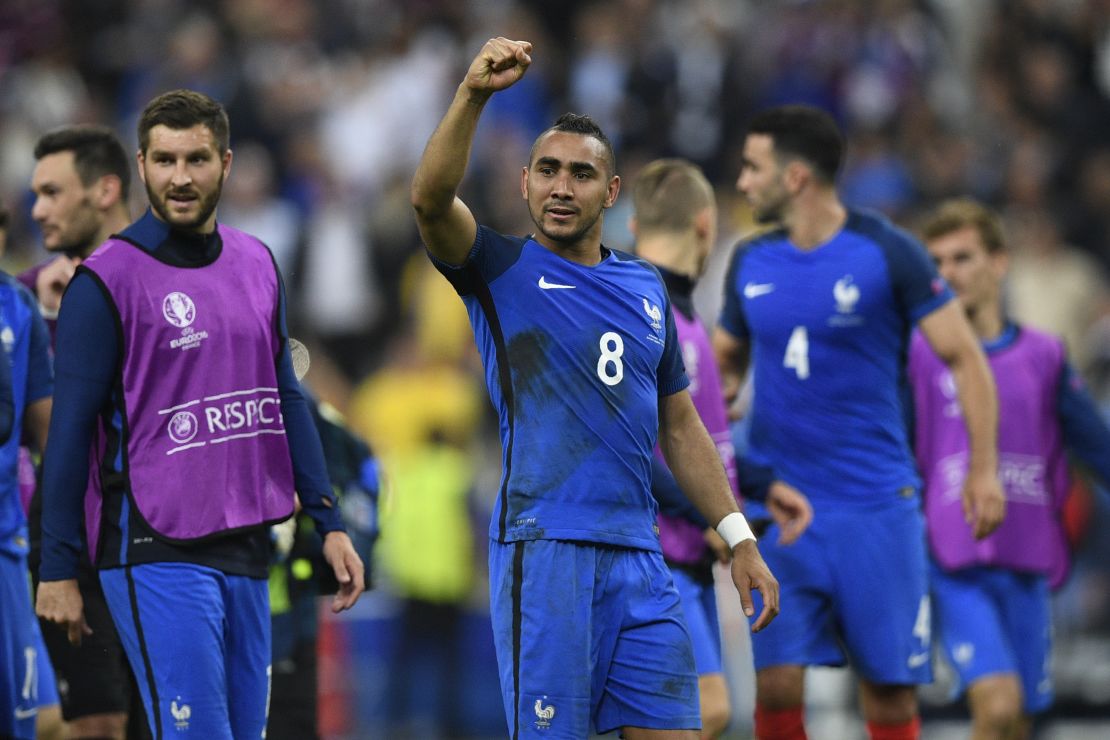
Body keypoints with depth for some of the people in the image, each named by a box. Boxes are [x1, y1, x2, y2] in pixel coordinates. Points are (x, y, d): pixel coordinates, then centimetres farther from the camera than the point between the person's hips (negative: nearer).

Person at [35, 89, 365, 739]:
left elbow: (286, 400, 18)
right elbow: (71, 432, -6)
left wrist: (328, 521, 13)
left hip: (247, 551, 6)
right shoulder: (108, 279, -7)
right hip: (157, 557, -6)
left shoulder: (257, 264, 11)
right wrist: (58, 569, -8)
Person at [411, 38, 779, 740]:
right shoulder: (503, 270, 3)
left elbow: (680, 426, 22)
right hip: (544, 549, -5)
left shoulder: (646, 287, 17)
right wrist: (473, 96, -32)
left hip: (638, 554, 5)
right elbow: (431, 199, -18)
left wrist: (741, 539, 16)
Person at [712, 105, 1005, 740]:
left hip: (876, 503, -3)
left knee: (890, 687, 1)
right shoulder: (751, 263, 7)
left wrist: (984, 466, -10)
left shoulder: (887, 253, -6)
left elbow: (964, 358, -3)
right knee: (777, 683, -8)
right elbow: (724, 360, 22)